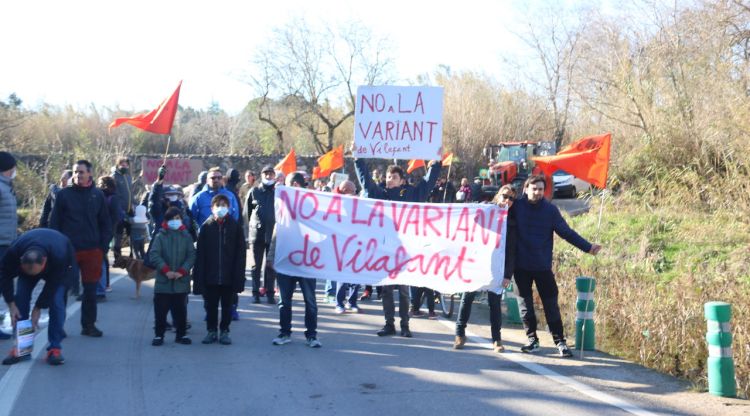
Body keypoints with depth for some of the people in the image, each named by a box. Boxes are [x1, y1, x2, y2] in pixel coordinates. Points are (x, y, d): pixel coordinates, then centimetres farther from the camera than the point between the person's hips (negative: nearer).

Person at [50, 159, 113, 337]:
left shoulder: (98, 195, 5)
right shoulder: (63, 195, 0)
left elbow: (105, 223, 9)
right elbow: (54, 222, 1)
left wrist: (103, 246, 0)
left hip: (93, 250, 2)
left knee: (90, 290, 8)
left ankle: (89, 324, 20)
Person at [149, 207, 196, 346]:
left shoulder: (186, 236, 3)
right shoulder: (160, 236, -1)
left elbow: (191, 255, 0)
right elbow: (154, 255, -7)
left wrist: (182, 271, -13)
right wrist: (166, 270, -16)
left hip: (181, 281, 1)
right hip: (163, 281, -1)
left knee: (180, 309, 9)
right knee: (161, 309, 3)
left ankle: (181, 334, 20)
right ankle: (159, 335, 14)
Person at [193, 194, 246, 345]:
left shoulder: (235, 226, -2)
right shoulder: (206, 227, -1)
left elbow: (240, 253, -2)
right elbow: (200, 254, -2)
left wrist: (238, 275, -8)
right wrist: (199, 277, -7)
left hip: (229, 276, 0)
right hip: (210, 276, 0)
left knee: (227, 305, 10)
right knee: (211, 305, 10)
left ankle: (224, 331, 22)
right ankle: (211, 331, 23)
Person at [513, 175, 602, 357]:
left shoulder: (550, 209, -3)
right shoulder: (517, 206, -3)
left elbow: (566, 232, -3)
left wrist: (587, 247, -8)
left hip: (543, 266, 0)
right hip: (521, 265, 1)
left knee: (551, 304, 2)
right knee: (526, 303, 8)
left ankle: (560, 341, 10)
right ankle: (532, 339, 20)